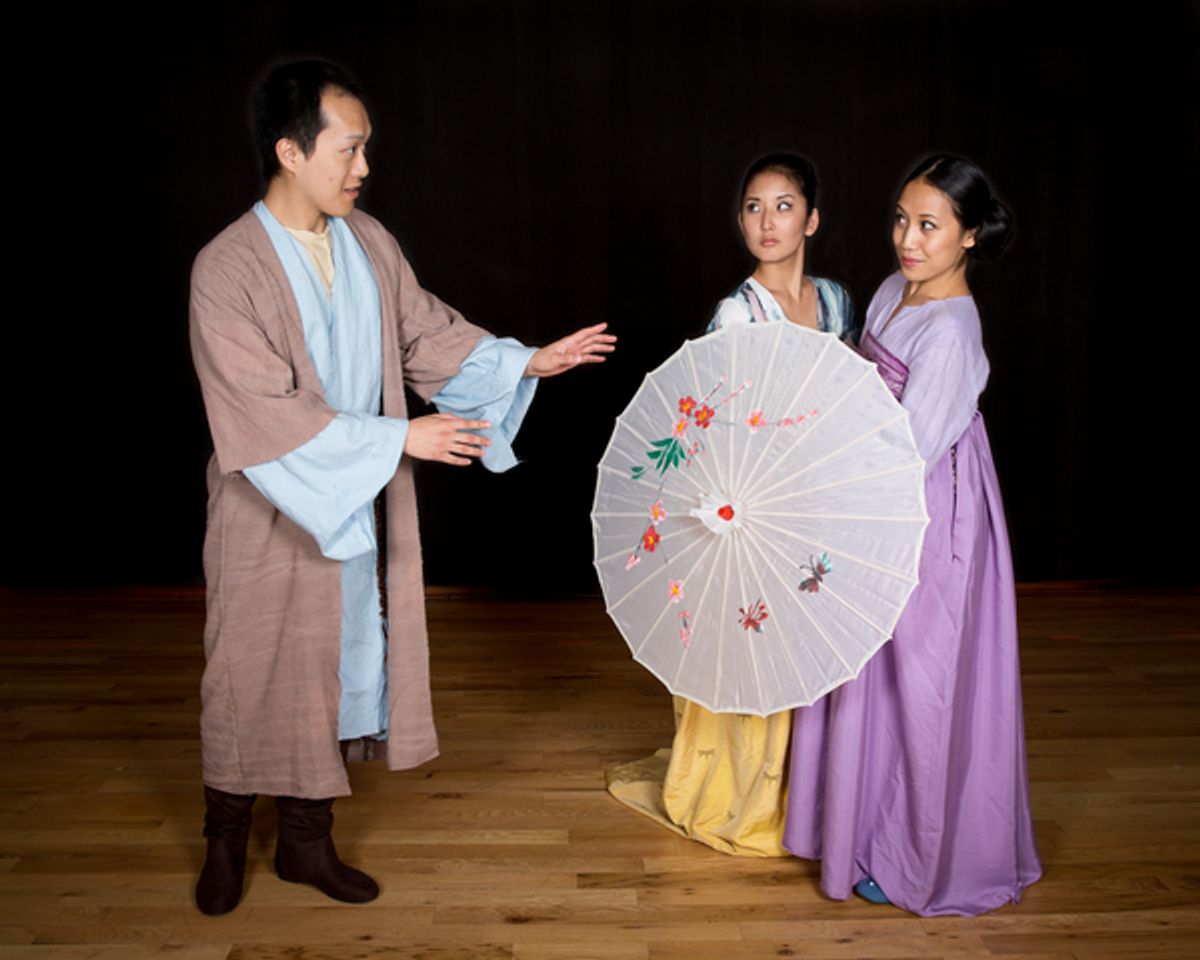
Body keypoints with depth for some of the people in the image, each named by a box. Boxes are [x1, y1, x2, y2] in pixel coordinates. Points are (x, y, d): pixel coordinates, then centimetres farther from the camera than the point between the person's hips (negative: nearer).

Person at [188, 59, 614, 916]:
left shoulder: (368, 242, 1)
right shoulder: (227, 271, -19)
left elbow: (427, 332, 12)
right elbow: (266, 415, -22)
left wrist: (528, 360, 3)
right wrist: (400, 438, -22)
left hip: (361, 507, 6)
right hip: (271, 516, -5)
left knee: (341, 668, 14)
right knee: (254, 679, 10)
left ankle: (306, 840, 33)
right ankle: (226, 842, 34)